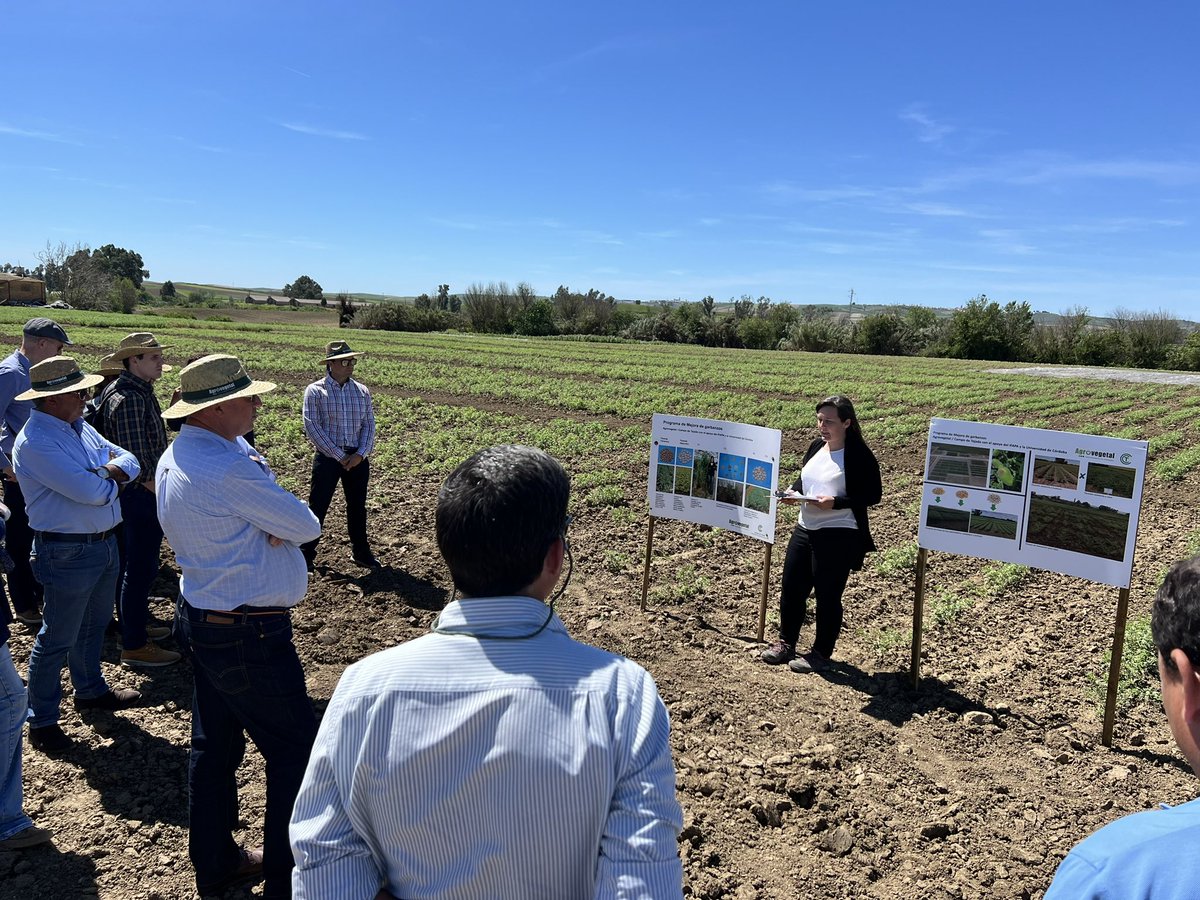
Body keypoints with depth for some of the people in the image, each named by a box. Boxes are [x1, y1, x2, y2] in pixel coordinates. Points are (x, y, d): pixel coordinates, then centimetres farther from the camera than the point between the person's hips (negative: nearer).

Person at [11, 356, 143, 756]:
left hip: (104, 542, 9)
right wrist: (111, 478, -7)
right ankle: (41, 720, 20)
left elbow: (129, 460, 5)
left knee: (94, 625, 25)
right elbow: (91, 492, -29)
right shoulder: (35, 442, -23)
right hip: (68, 553, -9)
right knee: (58, 639, 5)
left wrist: (108, 471, -16)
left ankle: (90, 689, 44)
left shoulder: (79, 427, 6)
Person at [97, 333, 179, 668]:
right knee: (140, 569, -1)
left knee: (141, 567, 20)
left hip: (147, 493, 10)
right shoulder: (129, 399, -21)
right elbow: (137, 462, -23)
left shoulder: (140, 392, 10)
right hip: (140, 495, -10)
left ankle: (136, 627, 34)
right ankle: (134, 646, 10)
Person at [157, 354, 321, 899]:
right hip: (250, 636, -10)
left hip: (200, 621, 10)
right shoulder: (228, 469, -26)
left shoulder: (175, 457, 6)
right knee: (294, 753, 5)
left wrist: (271, 522, -12)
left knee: (214, 745, 21)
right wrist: (285, 518, 4)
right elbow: (306, 527, -17)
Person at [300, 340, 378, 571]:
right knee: (318, 506, 2)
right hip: (327, 456, -3)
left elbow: (369, 424, 4)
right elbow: (312, 427, -12)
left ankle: (361, 551, 28)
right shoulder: (315, 391, -5)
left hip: (357, 457, 4)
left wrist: (360, 454, -11)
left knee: (357, 506, 14)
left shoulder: (362, 391, 6)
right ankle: (306, 553, 16)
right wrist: (339, 456, -15)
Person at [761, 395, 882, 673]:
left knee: (828, 595, 3)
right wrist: (793, 493, 0)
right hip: (805, 529, 7)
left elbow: (873, 494, -14)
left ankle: (821, 653, 21)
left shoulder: (859, 454, -12)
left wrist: (836, 502, -24)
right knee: (791, 587, 12)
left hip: (838, 535, -7)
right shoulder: (816, 447, 10)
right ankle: (786, 642, 30)